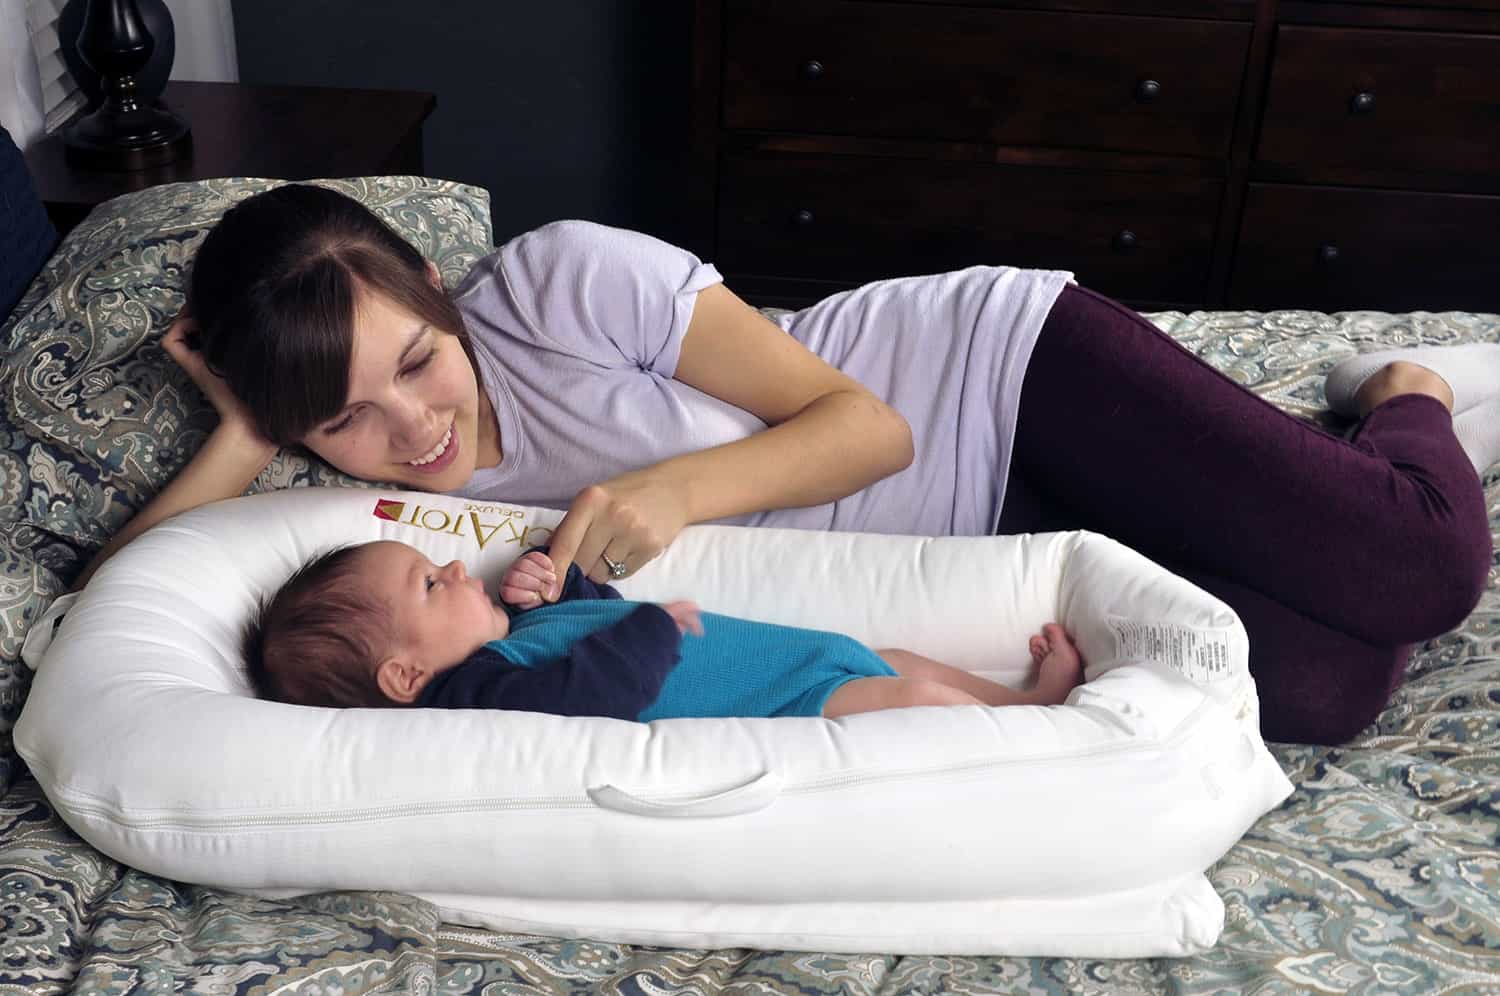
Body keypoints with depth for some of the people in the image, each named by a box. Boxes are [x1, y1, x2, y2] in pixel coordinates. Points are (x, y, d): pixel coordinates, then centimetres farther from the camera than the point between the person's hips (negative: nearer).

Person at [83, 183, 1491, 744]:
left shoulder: (559, 281, -22)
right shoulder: (391, 478, -6)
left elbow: (869, 423, -18)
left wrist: (684, 484, -32)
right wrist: (244, 433, -19)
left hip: (998, 369, -4)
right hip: (972, 543, 4)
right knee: (1321, 692, -12)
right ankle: (1387, 419, 19)